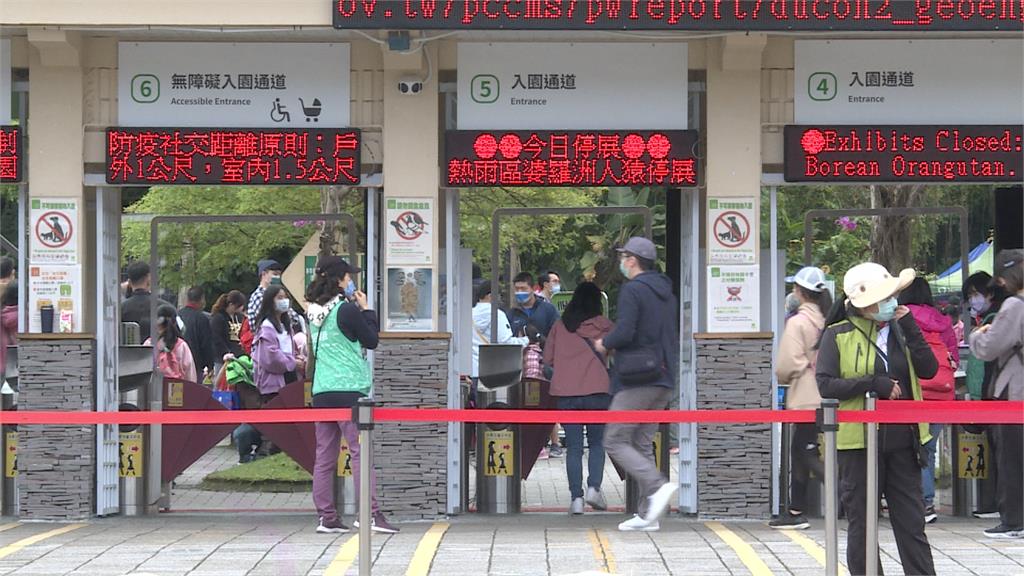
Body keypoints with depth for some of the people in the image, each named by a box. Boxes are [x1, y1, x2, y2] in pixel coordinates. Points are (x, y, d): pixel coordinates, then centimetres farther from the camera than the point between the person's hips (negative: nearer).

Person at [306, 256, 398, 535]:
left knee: (325, 457, 7)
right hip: (349, 391, -7)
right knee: (361, 452, -7)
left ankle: (327, 517, 8)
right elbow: (372, 340, -3)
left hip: (322, 392, 7)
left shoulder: (316, 312, 10)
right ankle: (372, 514, -11)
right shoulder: (347, 310, -10)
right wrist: (366, 309, 8)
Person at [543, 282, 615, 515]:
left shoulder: (560, 326, 7)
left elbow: (548, 358, 10)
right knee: (597, 443, 13)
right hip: (598, 392, -1)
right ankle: (594, 487, -3)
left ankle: (576, 498, -1)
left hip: (565, 394, 1)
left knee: (573, 447, 5)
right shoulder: (605, 327, 2)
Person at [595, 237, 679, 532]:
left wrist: (605, 344, -1)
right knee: (642, 444, 10)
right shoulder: (667, 293, 15)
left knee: (615, 442, -2)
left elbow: (624, 332, -22)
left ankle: (658, 486, -19)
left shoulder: (632, 290, -11)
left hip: (636, 380, -8)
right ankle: (648, 514, 5)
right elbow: (674, 338, 18)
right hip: (663, 378, 8)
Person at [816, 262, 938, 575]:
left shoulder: (899, 329, 10)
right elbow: (825, 385, -11)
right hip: (858, 442, -4)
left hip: (901, 440, 4)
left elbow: (929, 370, 0)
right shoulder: (838, 335, -3)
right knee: (862, 525, 4)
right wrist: (873, 383, -18)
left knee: (912, 522, 5)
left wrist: (910, 330, -9)